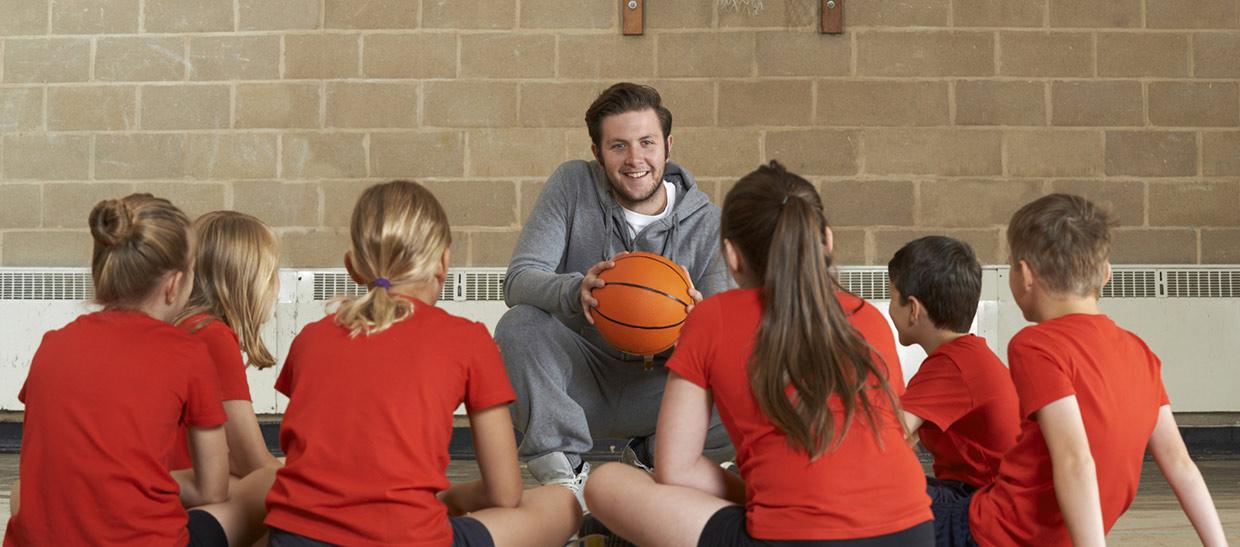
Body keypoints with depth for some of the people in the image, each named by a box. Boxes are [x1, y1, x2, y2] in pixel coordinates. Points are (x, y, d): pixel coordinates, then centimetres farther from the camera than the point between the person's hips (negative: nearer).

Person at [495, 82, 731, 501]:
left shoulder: (706, 222, -4)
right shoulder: (573, 185, -6)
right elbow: (518, 280, -15)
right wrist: (575, 291, -39)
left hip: (659, 383, 1)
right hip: (579, 380, -1)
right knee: (518, 326, -30)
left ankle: (654, 458, 5)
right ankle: (564, 471, -13)